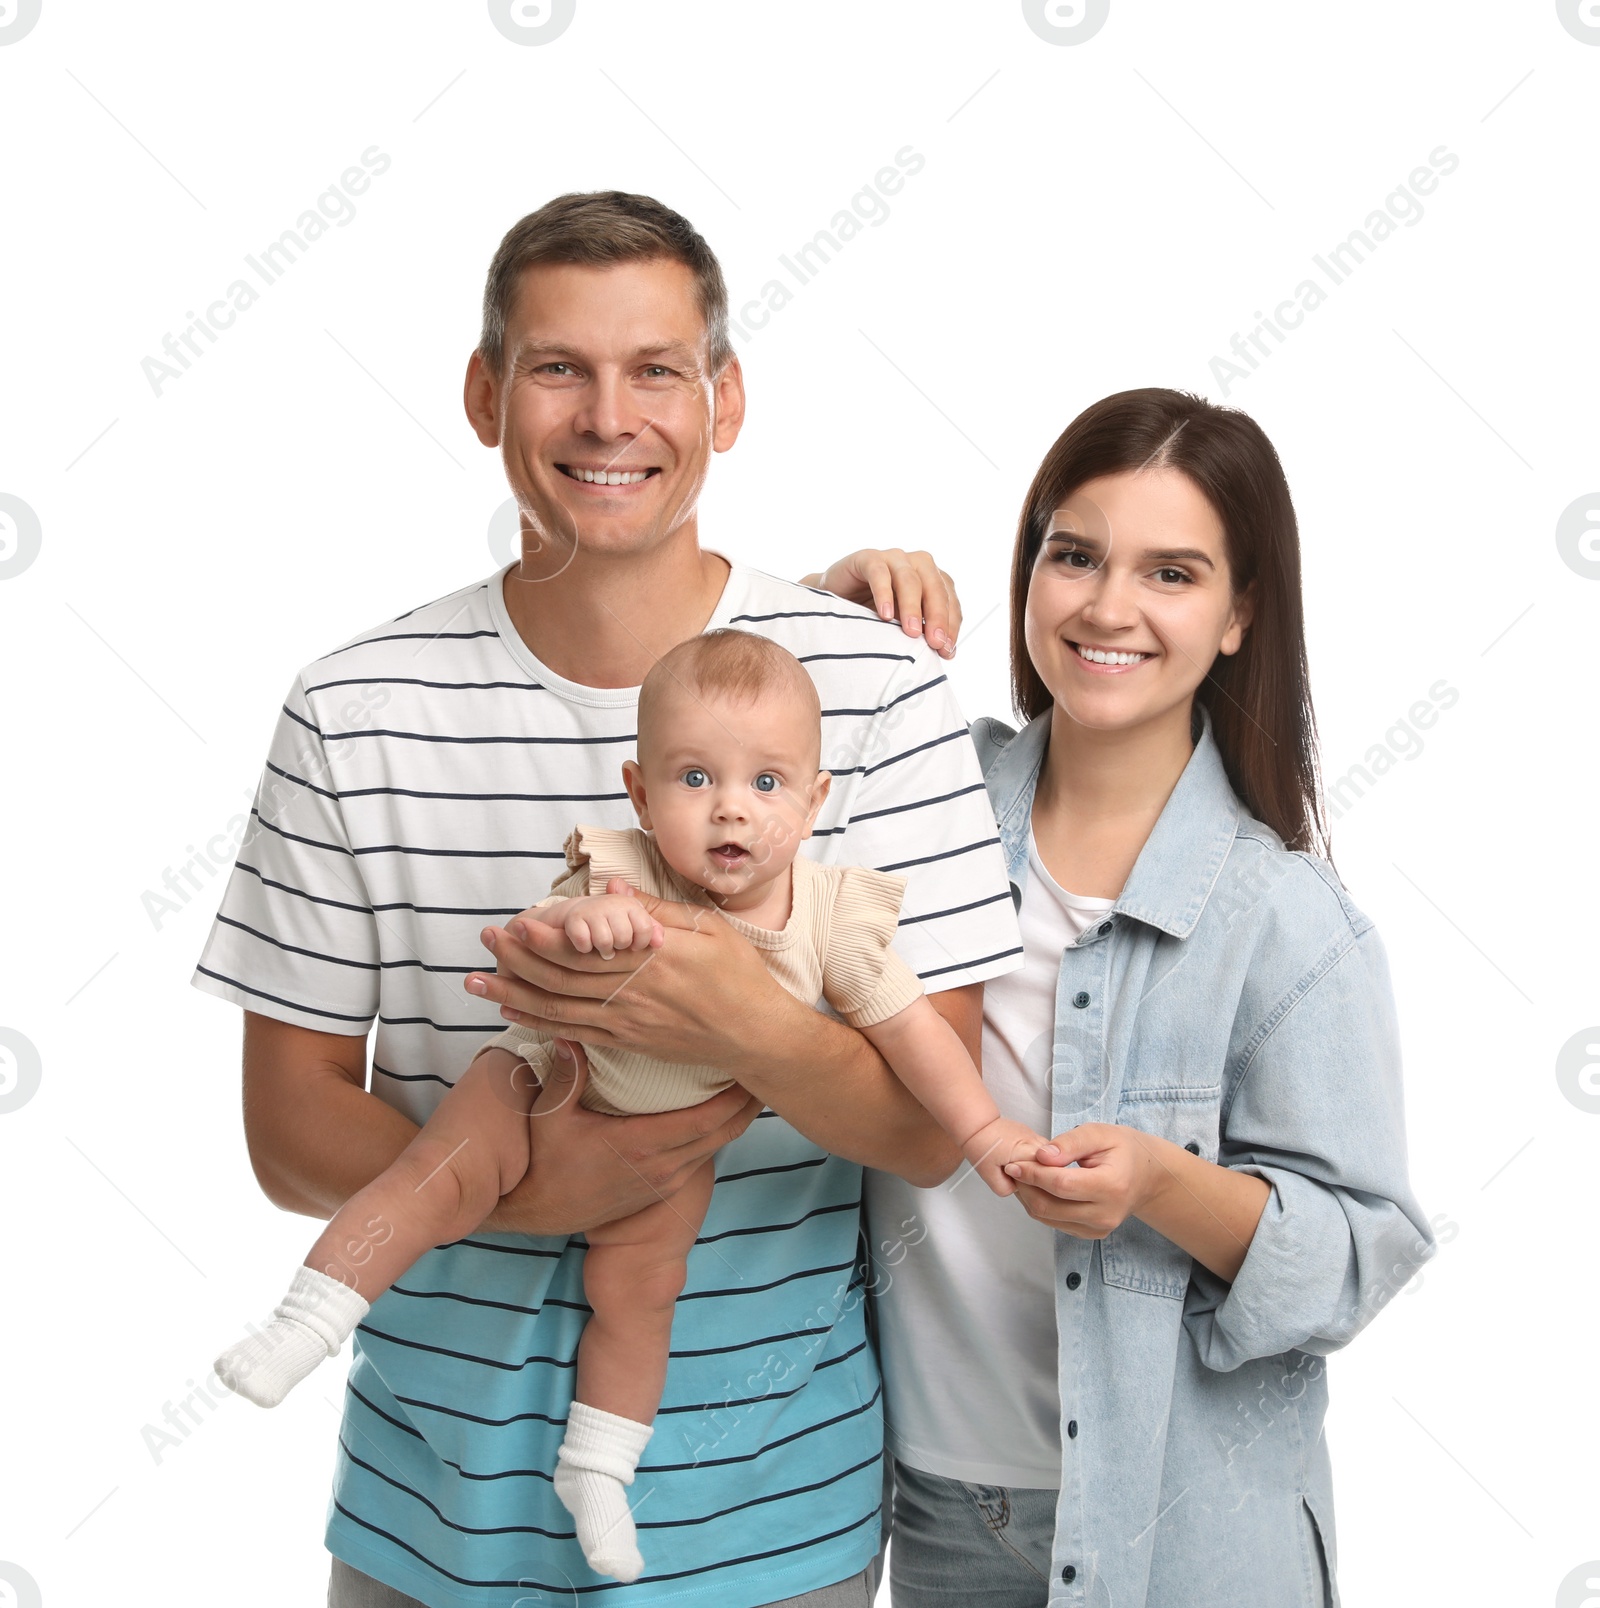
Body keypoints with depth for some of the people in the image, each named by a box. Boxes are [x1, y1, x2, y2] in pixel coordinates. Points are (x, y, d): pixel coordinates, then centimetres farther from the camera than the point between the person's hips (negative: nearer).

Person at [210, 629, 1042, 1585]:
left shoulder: (831, 917, -22)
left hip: (675, 1132, 2)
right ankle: (300, 1332, -4)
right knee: (440, 1177, -18)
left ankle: (598, 1472, 25)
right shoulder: (625, 881, -30)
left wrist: (984, 1131, -12)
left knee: (638, 1289, 4)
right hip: (552, 1080, -2)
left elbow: (910, 1027, -12)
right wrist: (574, 918, -63)